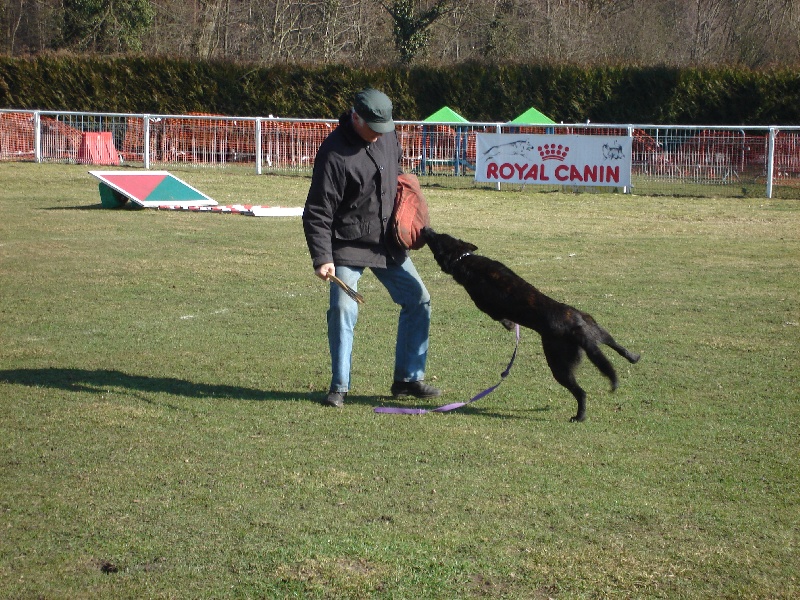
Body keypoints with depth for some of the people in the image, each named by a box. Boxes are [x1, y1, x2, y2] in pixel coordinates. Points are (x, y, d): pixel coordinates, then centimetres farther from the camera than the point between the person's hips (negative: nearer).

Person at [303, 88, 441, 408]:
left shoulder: (387, 135, 0)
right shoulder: (334, 153, -21)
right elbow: (317, 213, -20)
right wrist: (322, 258, -27)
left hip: (388, 241, 7)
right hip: (347, 246, -7)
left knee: (418, 300, 7)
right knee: (342, 309, -16)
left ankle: (408, 378, 17)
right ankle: (339, 386, -1)